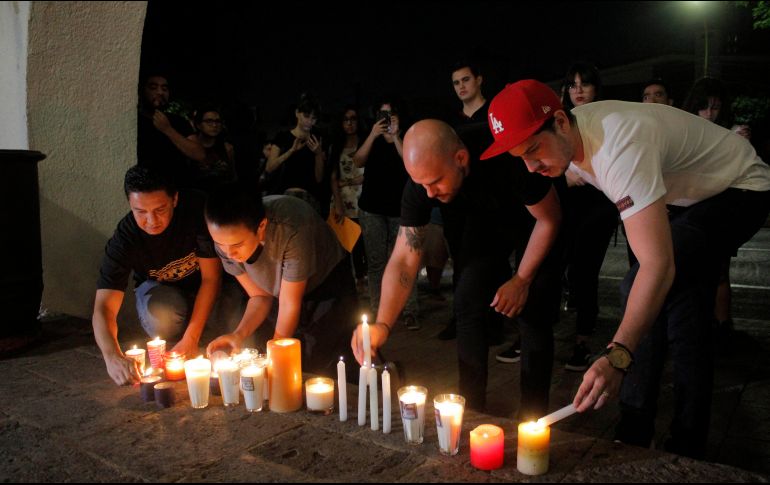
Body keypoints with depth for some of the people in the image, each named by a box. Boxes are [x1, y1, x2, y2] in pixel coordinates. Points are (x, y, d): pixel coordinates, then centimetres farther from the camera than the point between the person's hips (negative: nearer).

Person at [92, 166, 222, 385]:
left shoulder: (197, 208, -31)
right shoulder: (123, 241, -28)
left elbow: (211, 277, -24)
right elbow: (103, 308, -33)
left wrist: (191, 340, -29)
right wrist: (113, 357, -54)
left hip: (201, 286, 0)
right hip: (158, 287, 0)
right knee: (159, 317, -36)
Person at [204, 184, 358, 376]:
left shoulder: (291, 230, -36)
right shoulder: (225, 238, -19)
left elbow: (290, 304, -24)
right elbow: (260, 296, -7)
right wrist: (239, 335, -24)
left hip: (328, 288, -4)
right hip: (282, 294, 5)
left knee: (316, 371, -13)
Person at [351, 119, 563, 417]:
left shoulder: (509, 158, -40)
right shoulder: (420, 184, -28)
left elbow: (549, 220, -23)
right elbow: (404, 260, -26)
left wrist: (521, 280, -19)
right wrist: (382, 324, -39)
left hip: (536, 218, -3)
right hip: (486, 221, 4)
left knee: (533, 312, -12)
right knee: (468, 303, -5)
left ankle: (531, 417, 4)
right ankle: (472, 410, 10)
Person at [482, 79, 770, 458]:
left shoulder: (620, 146, -40)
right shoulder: (566, 139, -12)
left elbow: (658, 265, -46)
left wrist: (617, 356, -53)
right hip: (689, 195, 9)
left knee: (649, 292, -25)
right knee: (684, 312, 7)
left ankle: (634, 437, -12)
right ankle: (688, 444, 20)